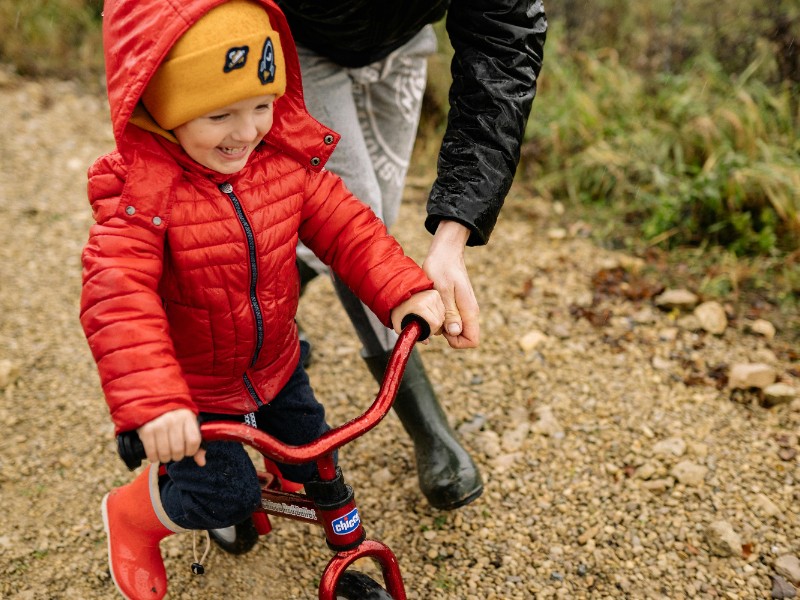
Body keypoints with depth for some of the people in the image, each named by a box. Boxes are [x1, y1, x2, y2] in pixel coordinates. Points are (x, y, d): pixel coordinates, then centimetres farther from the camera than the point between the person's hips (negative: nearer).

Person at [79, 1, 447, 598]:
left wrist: (405, 290, -24)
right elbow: (116, 298, -38)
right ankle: (133, 515, 26)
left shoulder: (287, 160, -14)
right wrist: (152, 401, -49)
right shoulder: (142, 190, -29)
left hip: (275, 364, 5)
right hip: (192, 386, -5)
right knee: (226, 495, -5)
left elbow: (347, 226, -10)